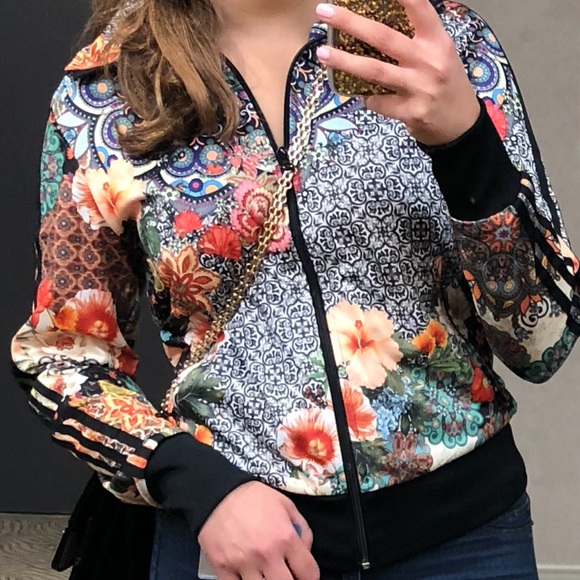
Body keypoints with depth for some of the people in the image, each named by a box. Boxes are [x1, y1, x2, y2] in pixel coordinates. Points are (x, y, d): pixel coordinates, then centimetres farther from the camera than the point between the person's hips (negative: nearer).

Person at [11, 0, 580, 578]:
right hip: (223, 529, 0)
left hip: (458, 525, 1)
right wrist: (202, 487, -13)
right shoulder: (101, 91, -4)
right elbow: (63, 354, 3)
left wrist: (463, 138, -25)